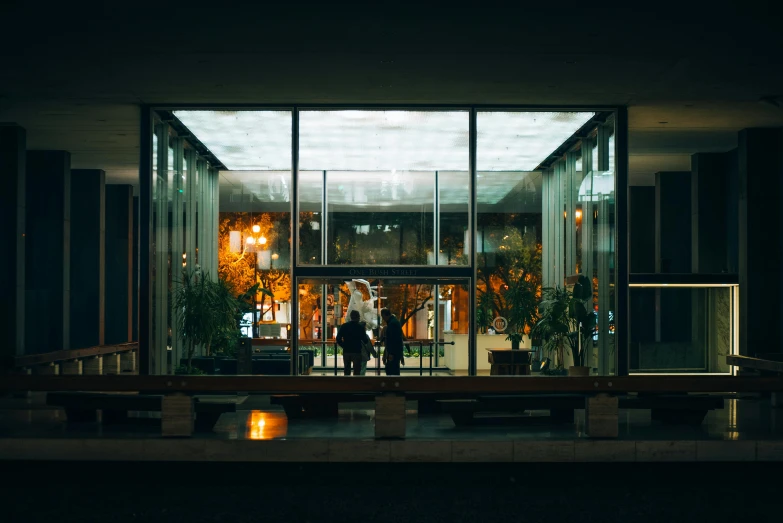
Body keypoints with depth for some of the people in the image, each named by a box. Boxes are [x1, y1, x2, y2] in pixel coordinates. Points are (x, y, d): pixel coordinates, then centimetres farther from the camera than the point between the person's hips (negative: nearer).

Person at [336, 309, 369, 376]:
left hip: (346, 351, 4)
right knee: (356, 372, -1)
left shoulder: (344, 326, 3)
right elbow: (365, 340, -5)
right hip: (357, 351, -4)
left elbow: (338, 339, -1)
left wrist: (344, 346, 12)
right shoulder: (360, 327, -7)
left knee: (347, 371, 12)